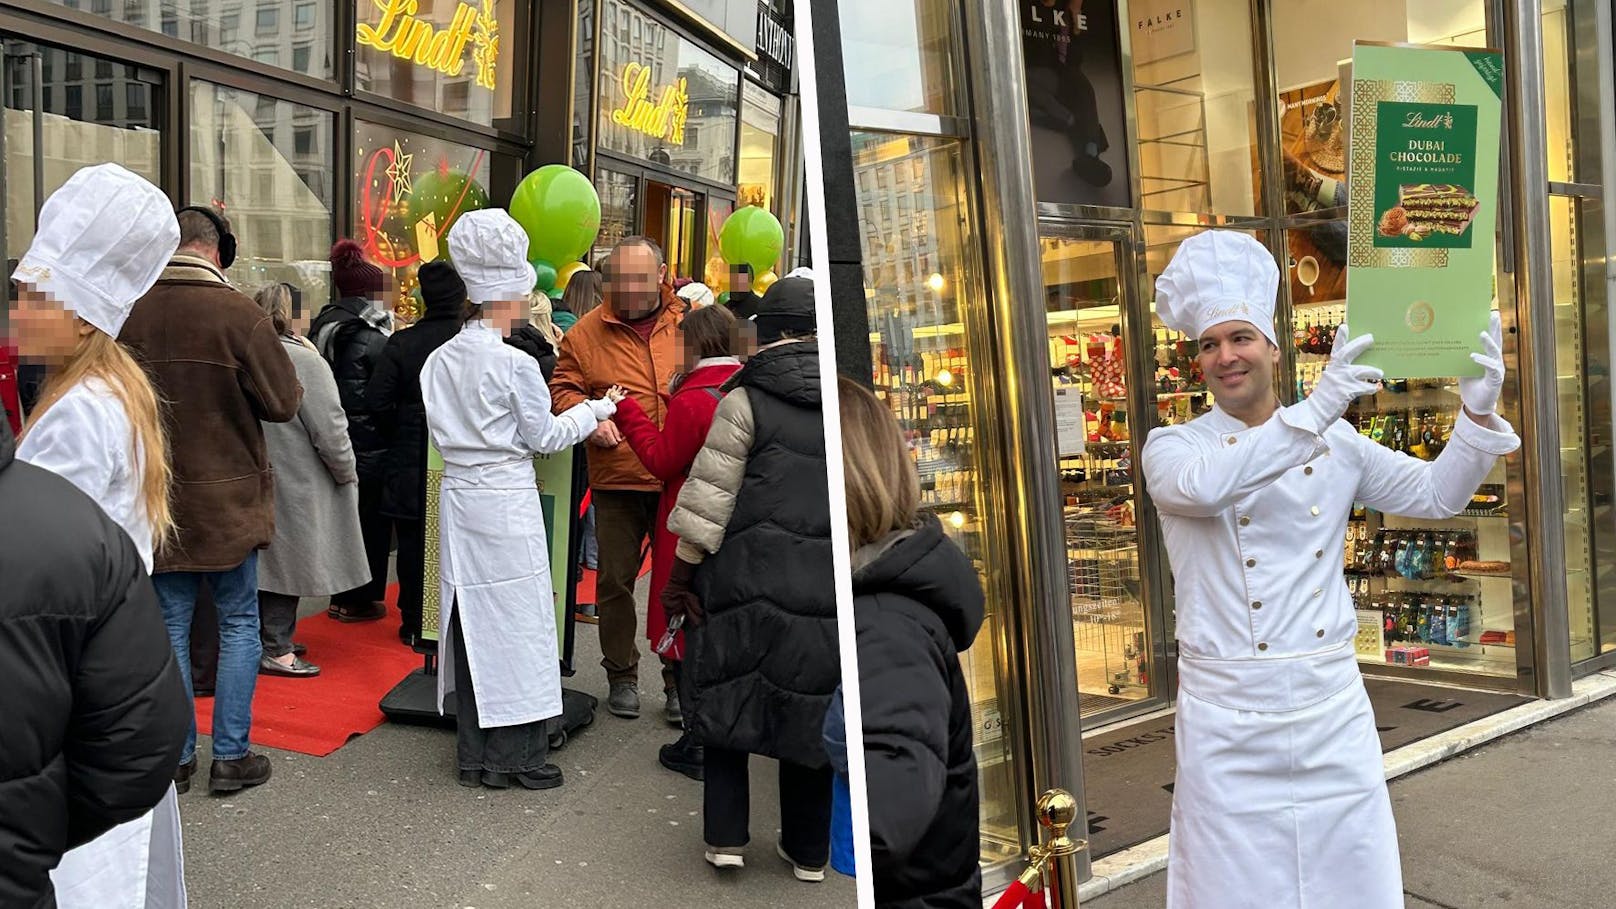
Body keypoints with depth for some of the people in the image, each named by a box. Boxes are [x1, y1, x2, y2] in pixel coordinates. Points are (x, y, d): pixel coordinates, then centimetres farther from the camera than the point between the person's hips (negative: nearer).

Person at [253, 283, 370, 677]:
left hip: (262, 477, 7)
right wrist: (348, 473, -4)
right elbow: (329, 428, -16)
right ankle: (276, 650, 7)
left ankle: (274, 637, 27)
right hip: (298, 480, -7)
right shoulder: (304, 360, -18)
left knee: (273, 558, 16)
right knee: (289, 558, 1)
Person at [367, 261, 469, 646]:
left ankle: (413, 622, 16)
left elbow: (377, 400, -7)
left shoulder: (402, 342, -4)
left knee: (413, 543, 9)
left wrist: (400, 432, 7)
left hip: (411, 460, 1)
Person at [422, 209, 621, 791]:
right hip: (507, 504, -7)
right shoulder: (516, 364, -14)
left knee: (471, 622, 12)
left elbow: (440, 432, 14)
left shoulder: (439, 361, 5)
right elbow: (545, 437, -5)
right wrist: (597, 409, 8)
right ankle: (519, 758, 12)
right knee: (515, 625, 3)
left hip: (459, 498, 7)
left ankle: (475, 756, 21)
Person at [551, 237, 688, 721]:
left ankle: (680, 677, 23)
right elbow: (564, 387, 7)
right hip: (616, 479, 0)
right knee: (615, 579, 8)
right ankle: (621, 675, 25)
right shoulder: (587, 331, 3)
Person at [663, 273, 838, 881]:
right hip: (830, 586, 3)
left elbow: (709, 498, -8)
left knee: (728, 697, 13)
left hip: (749, 577, -3)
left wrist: (680, 575, 0)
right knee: (810, 707, 13)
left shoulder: (747, 401, -7)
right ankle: (808, 850, 24)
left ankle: (725, 836, 16)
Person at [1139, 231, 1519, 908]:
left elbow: (1437, 494, 10)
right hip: (1230, 719, -3)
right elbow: (1203, 484, -27)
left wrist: (1478, 413, -7)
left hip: (1333, 707, 3)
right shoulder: (1172, 447, -4)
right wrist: (1315, 410, -34)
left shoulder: (1336, 443, 8)